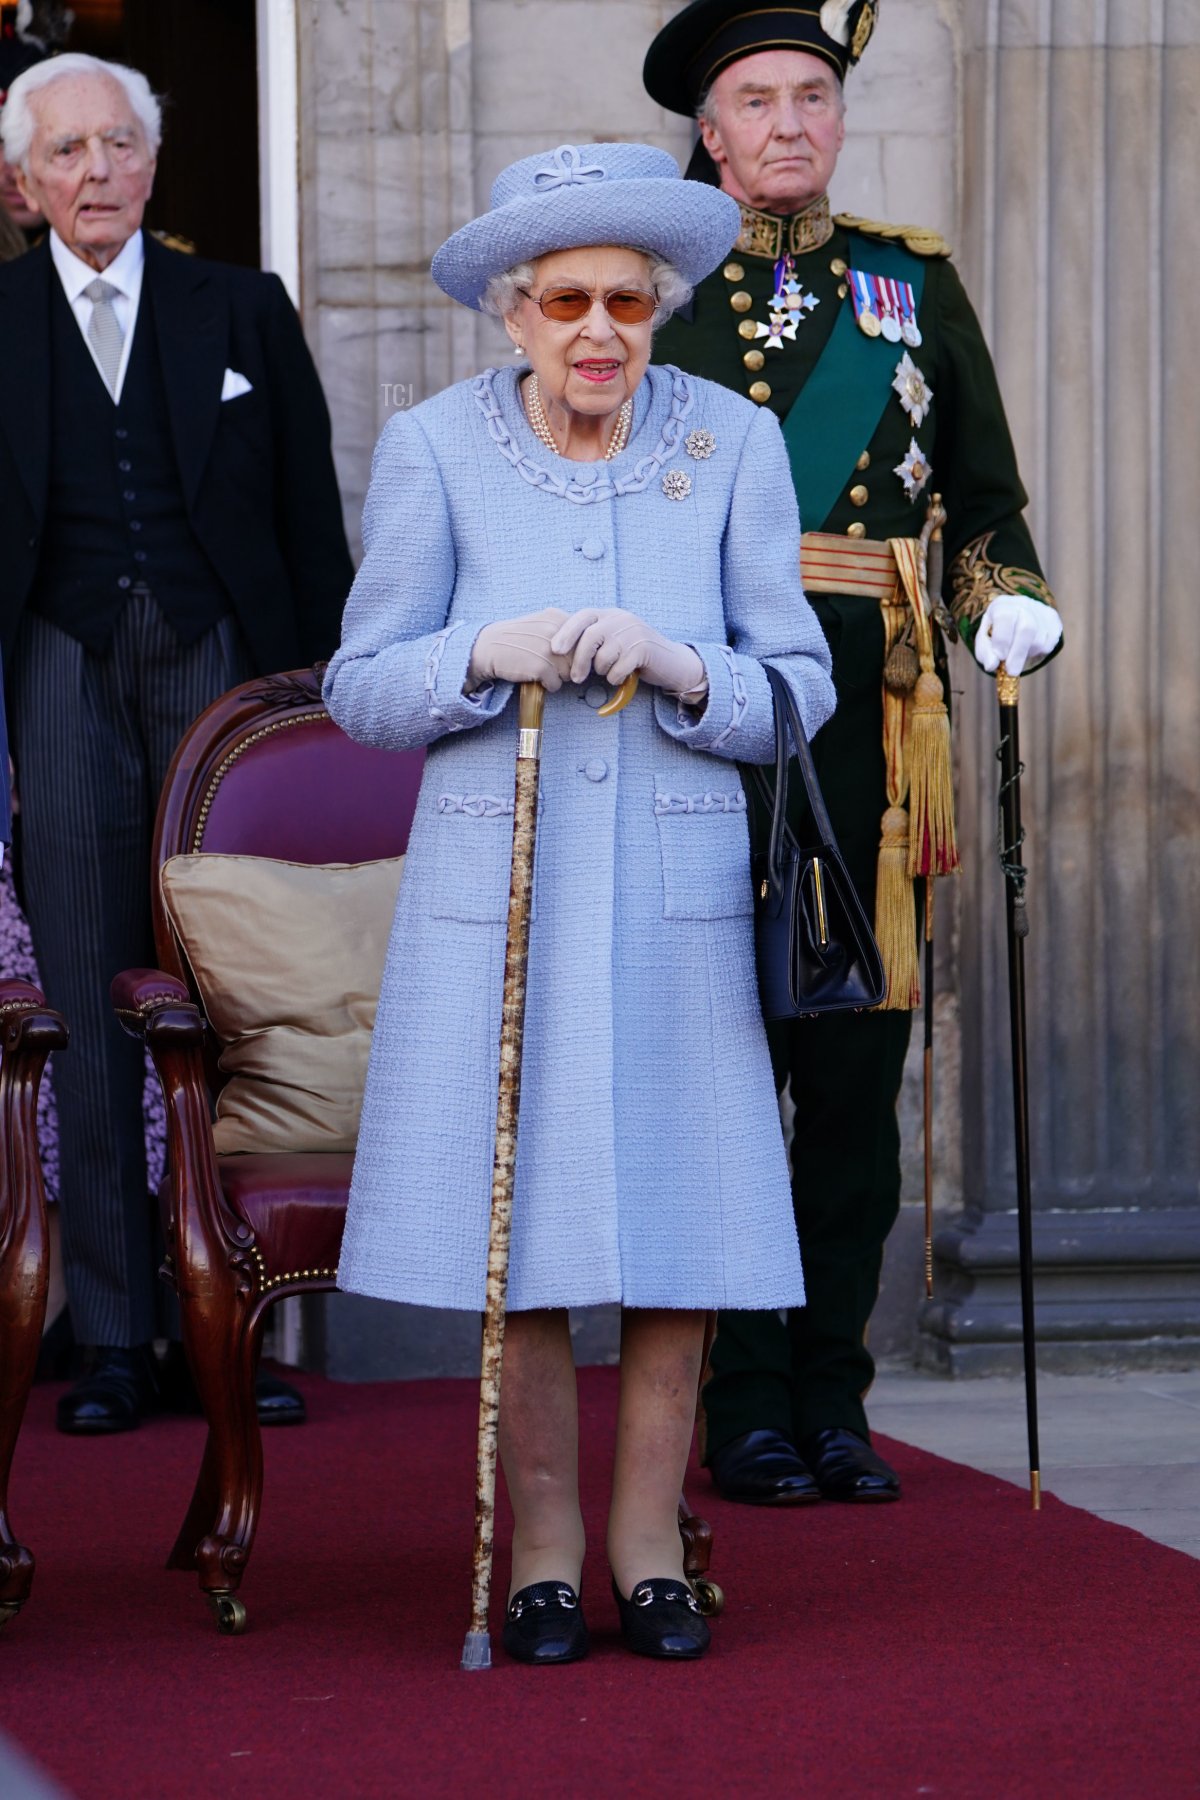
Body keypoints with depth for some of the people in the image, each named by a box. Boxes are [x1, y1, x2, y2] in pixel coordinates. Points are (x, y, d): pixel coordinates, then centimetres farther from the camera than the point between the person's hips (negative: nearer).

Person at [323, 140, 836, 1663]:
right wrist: (488, 654, -17)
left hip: (677, 895, 1)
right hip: (494, 892, -1)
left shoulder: (732, 444, 0)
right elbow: (360, 686, 1)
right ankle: (541, 1556, 16)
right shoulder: (434, 449, -1)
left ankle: (647, 1549, 16)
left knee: (681, 1234, 0)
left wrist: (680, 666, -18)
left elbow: (799, 691, 1)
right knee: (516, 1243, 1)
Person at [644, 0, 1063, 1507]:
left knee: (855, 1058, 3)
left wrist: (1009, 598, -2)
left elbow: (985, 495, 17)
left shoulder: (912, 281, 14)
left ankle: (831, 1399, 12)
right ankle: (745, 1406, 6)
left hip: (865, 711, 2)